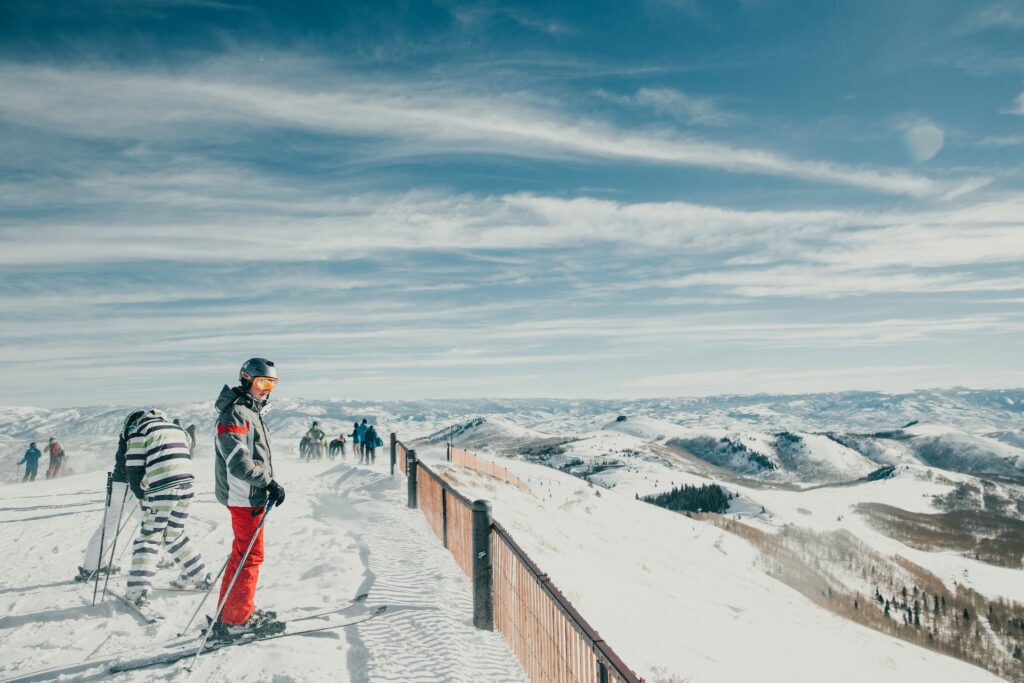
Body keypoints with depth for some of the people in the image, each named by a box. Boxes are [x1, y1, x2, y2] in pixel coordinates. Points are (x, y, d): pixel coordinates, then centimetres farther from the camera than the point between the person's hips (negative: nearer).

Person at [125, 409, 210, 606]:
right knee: (175, 534, 21)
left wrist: (141, 494, 15)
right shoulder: (176, 428, 25)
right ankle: (199, 576, 25)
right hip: (186, 486, 6)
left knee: (149, 537, 4)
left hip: (161, 490, -6)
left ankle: (138, 590, 0)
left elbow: (134, 469, 1)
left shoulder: (139, 431, 6)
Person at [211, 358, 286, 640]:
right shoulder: (235, 414, -16)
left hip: (252, 494, 10)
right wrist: (269, 482, -20)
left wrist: (269, 484, 10)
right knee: (251, 557, -3)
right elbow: (238, 461, -24)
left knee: (242, 554, 17)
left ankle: (229, 610, 28)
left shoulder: (252, 412, 16)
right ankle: (236, 620, 5)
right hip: (245, 497, -10)